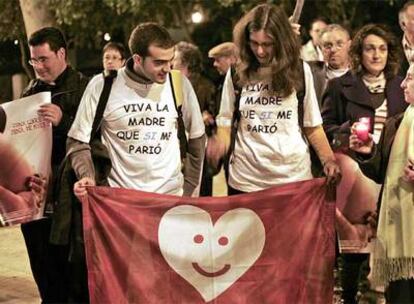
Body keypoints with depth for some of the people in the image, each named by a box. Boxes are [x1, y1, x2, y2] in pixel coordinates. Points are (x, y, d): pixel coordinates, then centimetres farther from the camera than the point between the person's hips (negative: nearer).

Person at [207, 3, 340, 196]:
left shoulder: (300, 71, 1)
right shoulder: (237, 73, 2)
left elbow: (312, 125, 7)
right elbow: (226, 121, 9)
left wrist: (329, 160, -6)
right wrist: (221, 142, -12)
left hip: (293, 176, 0)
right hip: (245, 180, 1)